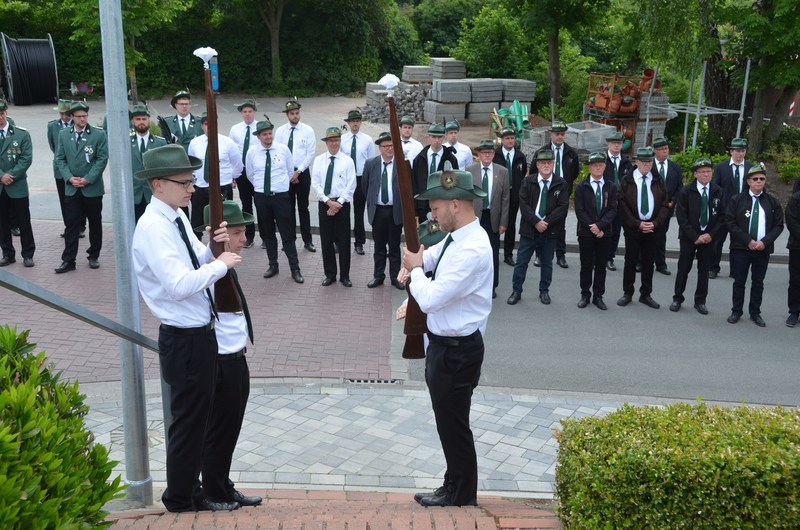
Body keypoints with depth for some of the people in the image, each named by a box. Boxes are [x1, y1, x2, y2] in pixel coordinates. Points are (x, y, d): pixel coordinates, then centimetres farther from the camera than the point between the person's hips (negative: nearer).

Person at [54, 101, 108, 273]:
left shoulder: (99, 135, -3)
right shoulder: (63, 134, 6)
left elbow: (102, 159, -7)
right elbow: (60, 159, 6)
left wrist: (87, 179, -14)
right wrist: (69, 178, -9)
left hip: (93, 188, -2)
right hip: (71, 188, 2)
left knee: (95, 224, 8)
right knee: (71, 225, 1)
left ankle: (93, 256, 21)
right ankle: (68, 260, 5)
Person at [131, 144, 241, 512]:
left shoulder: (177, 216, 8)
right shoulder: (153, 226, -21)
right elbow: (179, 284, -30)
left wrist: (213, 248, -3)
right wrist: (221, 264, -20)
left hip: (199, 333, 9)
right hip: (185, 339, -9)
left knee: (198, 416, 21)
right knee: (188, 419, 6)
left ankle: (191, 489, 38)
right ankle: (180, 499, 25)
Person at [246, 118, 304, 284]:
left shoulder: (283, 149, -3)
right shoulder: (252, 152, -1)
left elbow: (290, 171, 10)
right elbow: (249, 174, 14)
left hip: (281, 196, -2)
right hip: (261, 196, 2)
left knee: (288, 234, -1)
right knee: (267, 233, 11)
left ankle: (295, 269, 4)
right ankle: (272, 265, 23)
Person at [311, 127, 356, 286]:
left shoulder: (347, 160, -1)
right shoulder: (318, 160, 4)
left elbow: (351, 185, -6)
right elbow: (315, 184, -2)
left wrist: (338, 203, -13)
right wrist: (328, 201, -12)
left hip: (342, 203, -2)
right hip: (324, 203, 2)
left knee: (344, 240, 4)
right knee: (326, 240, 7)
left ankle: (345, 275, 15)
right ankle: (330, 274, 19)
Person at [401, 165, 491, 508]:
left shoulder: (472, 250, -27)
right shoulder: (457, 237, 4)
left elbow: (430, 299, -30)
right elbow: (431, 255, 24)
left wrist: (415, 268, -12)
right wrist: (414, 262, 1)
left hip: (457, 350, -10)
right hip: (444, 343, 10)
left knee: (453, 423, 7)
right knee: (448, 419, 21)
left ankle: (461, 495, 27)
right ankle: (456, 485, 38)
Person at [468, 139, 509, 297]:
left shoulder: (502, 172, 0)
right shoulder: (469, 170, -2)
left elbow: (505, 198, 1)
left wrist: (503, 222, -3)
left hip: (493, 218, 1)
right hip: (474, 217, -1)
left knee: (493, 253, 7)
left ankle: (492, 286, 18)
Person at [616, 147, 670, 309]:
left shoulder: (658, 181, 5)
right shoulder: (627, 181, -2)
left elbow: (665, 204, 4)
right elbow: (622, 205, -6)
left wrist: (655, 223, -10)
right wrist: (637, 224, -13)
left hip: (653, 227, 2)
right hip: (632, 227, -2)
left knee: (649, 262, 7)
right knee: (631, 260, 4)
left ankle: (646, 294, 17)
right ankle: (627, 293, 16)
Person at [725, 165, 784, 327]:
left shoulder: (773, 202, 4)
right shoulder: (736, 200, -2)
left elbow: (778, 225, 3)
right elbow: (730, 223, -6)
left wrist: (764, 242, -11)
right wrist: (748, 241, -13)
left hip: (763, 249, 2)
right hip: (740, 248, -1)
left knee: (758, 282, 10)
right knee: (739, 282, 6)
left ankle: (755, 313, 20)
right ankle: (736, 311, 18)